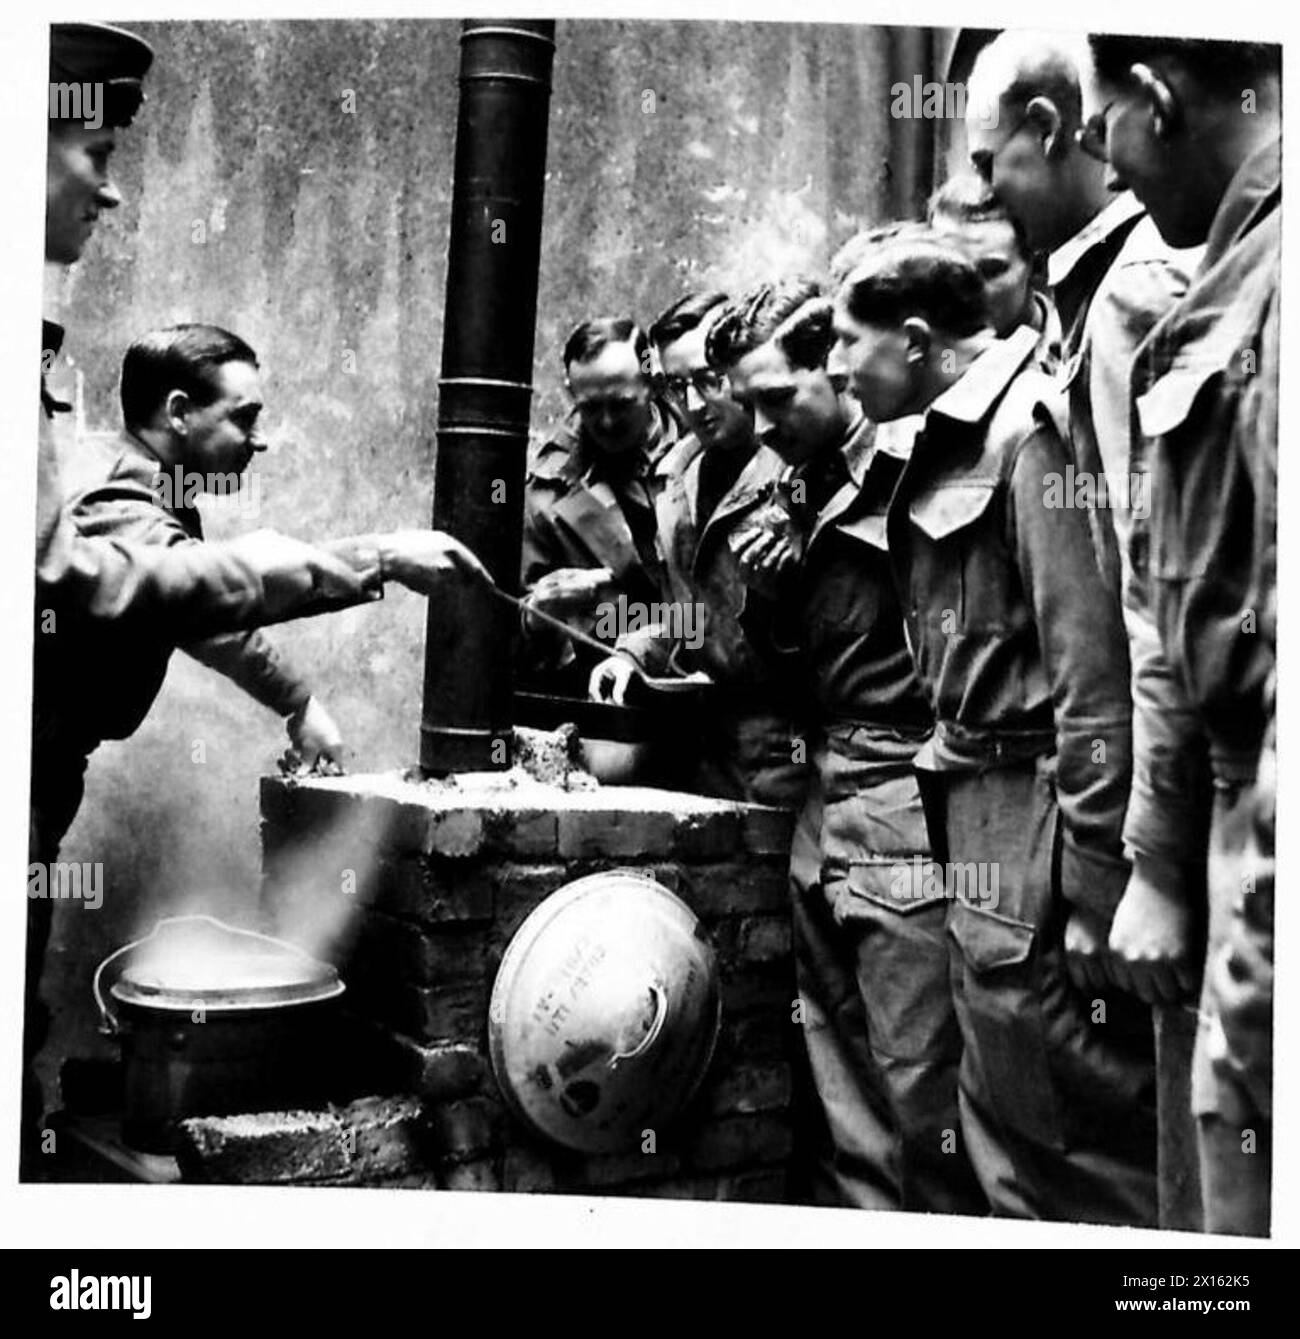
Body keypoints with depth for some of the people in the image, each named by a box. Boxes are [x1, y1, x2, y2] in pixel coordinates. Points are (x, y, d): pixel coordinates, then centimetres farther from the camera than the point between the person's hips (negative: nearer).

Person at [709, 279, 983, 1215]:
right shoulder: (807, 490, 16)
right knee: (849, 1107, 12)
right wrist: (774, 595, 4)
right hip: (826, 819, 8)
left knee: (922, 1094, -2)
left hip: (908, 823, -8)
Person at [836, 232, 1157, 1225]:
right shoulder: (954, 443, 14)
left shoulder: (1029, 431, -13)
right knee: (1008, 1137, 17)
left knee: (1082, 1148, 0)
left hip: (1038, 823, -10)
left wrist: (1093, 885, -20)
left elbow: (1093, 670, -19)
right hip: (981, 820, 10)